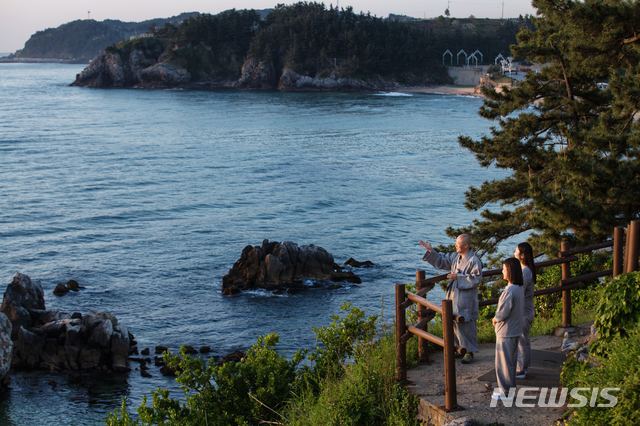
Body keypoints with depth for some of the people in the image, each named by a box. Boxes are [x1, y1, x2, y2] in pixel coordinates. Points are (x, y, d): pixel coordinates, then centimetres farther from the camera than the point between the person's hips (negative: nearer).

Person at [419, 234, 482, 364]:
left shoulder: (474, 261, -15)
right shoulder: (455, 257, 9)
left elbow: (476, 279, -20)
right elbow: (441, 261, 20)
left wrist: (458, 277, -20)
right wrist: (430, 251, 9)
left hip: (466, 299, -8)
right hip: (454, 296, 8)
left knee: (467, 325, -2)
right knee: (455, 324, 14)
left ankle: (470, 352, 7)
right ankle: (460, 347, 27)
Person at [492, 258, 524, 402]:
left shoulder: (510, 290, -25)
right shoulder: (520, 288, 4)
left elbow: (504, 311, -26)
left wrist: (496, 318, -5)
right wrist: (499, 318, 7)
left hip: (505, 332, -9)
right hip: (515, 330, 9)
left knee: (504, 362, 2)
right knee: (511, 360, 19)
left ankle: (506, 392, 10)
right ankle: (511, 387, 30)